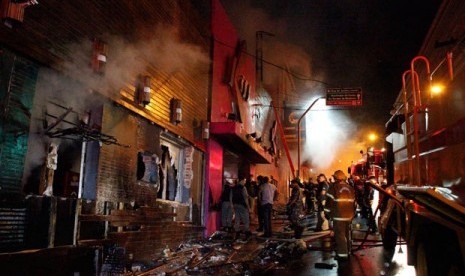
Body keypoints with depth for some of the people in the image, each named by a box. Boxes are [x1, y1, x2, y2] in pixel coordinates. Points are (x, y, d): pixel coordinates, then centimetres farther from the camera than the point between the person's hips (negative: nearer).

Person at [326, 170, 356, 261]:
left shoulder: (334, 186, -6)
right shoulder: (350, 187, 11)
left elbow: (330, 201, -8)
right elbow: (353, 202, 18)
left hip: (338, 215, -6)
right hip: (349, 215, 6)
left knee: (340, 234, -3)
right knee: (347, 233, 18)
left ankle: (342, 254, -5)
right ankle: (347, 251, 29)